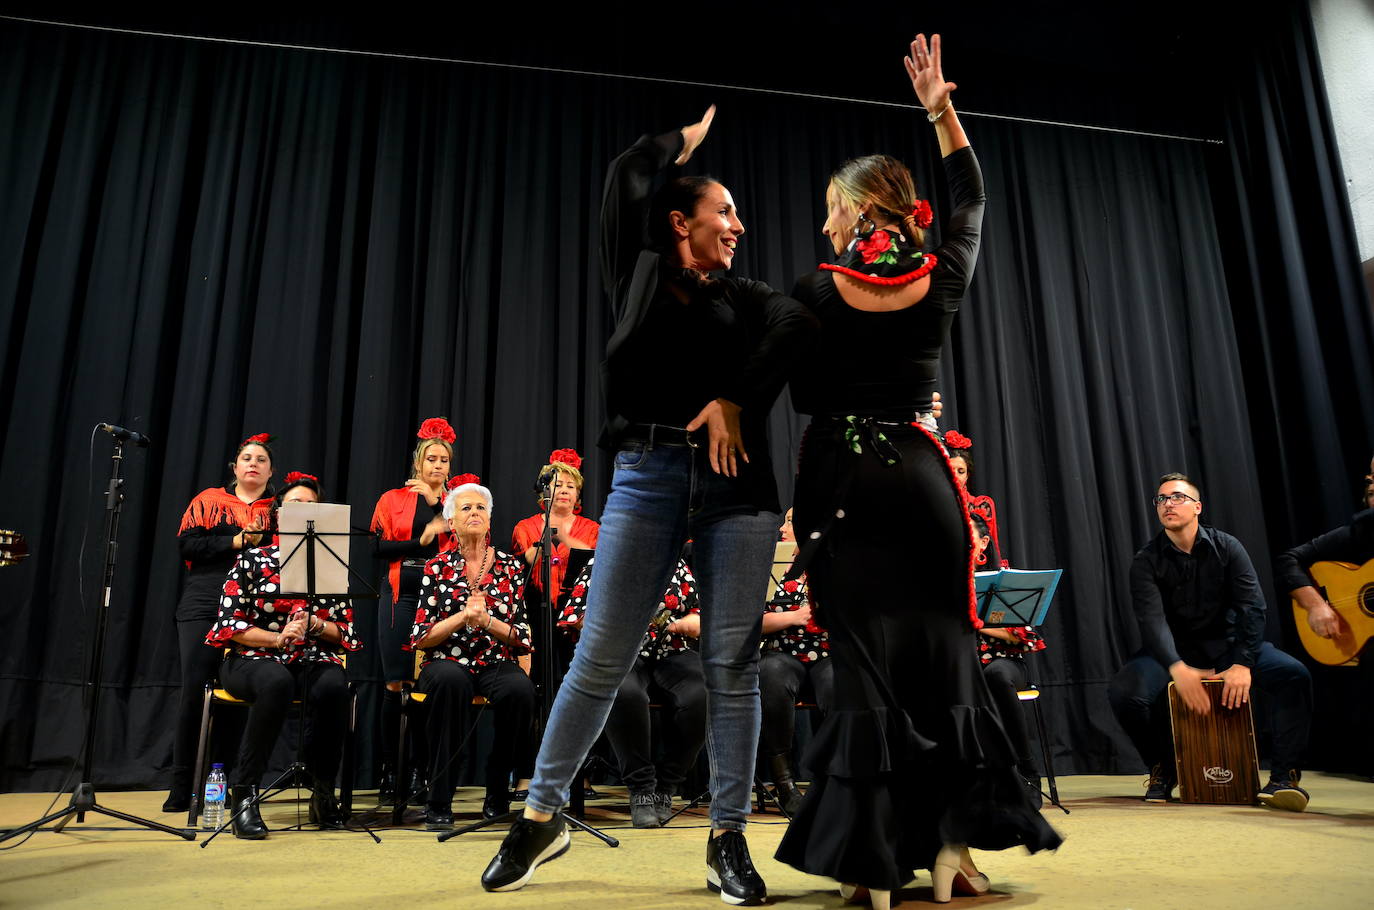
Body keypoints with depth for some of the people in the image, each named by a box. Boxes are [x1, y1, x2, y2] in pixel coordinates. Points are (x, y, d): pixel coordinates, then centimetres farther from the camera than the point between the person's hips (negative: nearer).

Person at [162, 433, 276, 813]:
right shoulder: (209, 500, 14)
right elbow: (186, 543, 1)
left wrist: (263, 540, -14)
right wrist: (238, 541, -7)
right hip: (204, 606, 0)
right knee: (194, 691, -5)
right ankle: (181, 788, 4)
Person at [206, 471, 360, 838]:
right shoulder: (254, 559, 7)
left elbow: (345, 631, 9)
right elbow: (229, 623, 0)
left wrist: (314, 625, -11)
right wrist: (277, 638, -13)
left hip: (312, 660, 2)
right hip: (254, 659, -1)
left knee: (333, 687, -34)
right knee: (277, 683, -39)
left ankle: (323, 793, -16)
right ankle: (244, 794, -26)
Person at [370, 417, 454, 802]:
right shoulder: (392, 499, 11)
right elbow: (379, 548, 1)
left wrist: (437, 502, -6)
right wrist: (421, 541, -9)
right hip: (401, 594, 0)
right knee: (396, 684, -2)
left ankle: (420, 772, 5)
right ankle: (390, 770, 10)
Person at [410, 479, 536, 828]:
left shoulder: (510, 566, 9)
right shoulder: (437, 567, 7)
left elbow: (523, 637, 4)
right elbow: (420, 637, 0)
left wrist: (486, 619, -13)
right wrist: (462, 616, -15)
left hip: (497, 664, 1)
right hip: (448, 663, -1)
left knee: (520, 688, -33)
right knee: (451, 681, -37)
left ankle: (497, 795, -11)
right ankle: (439, 803, -25)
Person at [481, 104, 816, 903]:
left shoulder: (743, 296, 18)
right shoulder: (640, 277, 14)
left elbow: (799, 321, -3)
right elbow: (628, 177, 5)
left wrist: (736, 399, -15)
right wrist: (686, 139, 23)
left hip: (737, 482, 2)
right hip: (649, 476, -2)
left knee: (733, 664, -1)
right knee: (601, 658, -2)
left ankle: (728, 839, 12)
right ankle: (543, 816, 16)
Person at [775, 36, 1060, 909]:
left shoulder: (817, 290, -4)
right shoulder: (941, 280, 4)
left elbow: (805, 394, 3)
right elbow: (972, 199, 23)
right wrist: (942, 112, 26)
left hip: (841, 480, -2)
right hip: (920, 478, 2)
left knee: (866, 666, 2)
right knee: (942, 658, 11)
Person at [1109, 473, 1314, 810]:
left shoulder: (1226, 548, -3)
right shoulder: (1146, 561, -7)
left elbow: (1252, 607, -13)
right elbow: (1152, 620, -21)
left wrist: (1243, 664, -29)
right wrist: (1177, 669, -39)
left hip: (1226, 643, 1)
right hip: (1172, 651, -1)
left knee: (1294, 675, -26)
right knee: (1124, 692, -27)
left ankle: (1284, 775, -13)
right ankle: (1162, 769, 1)